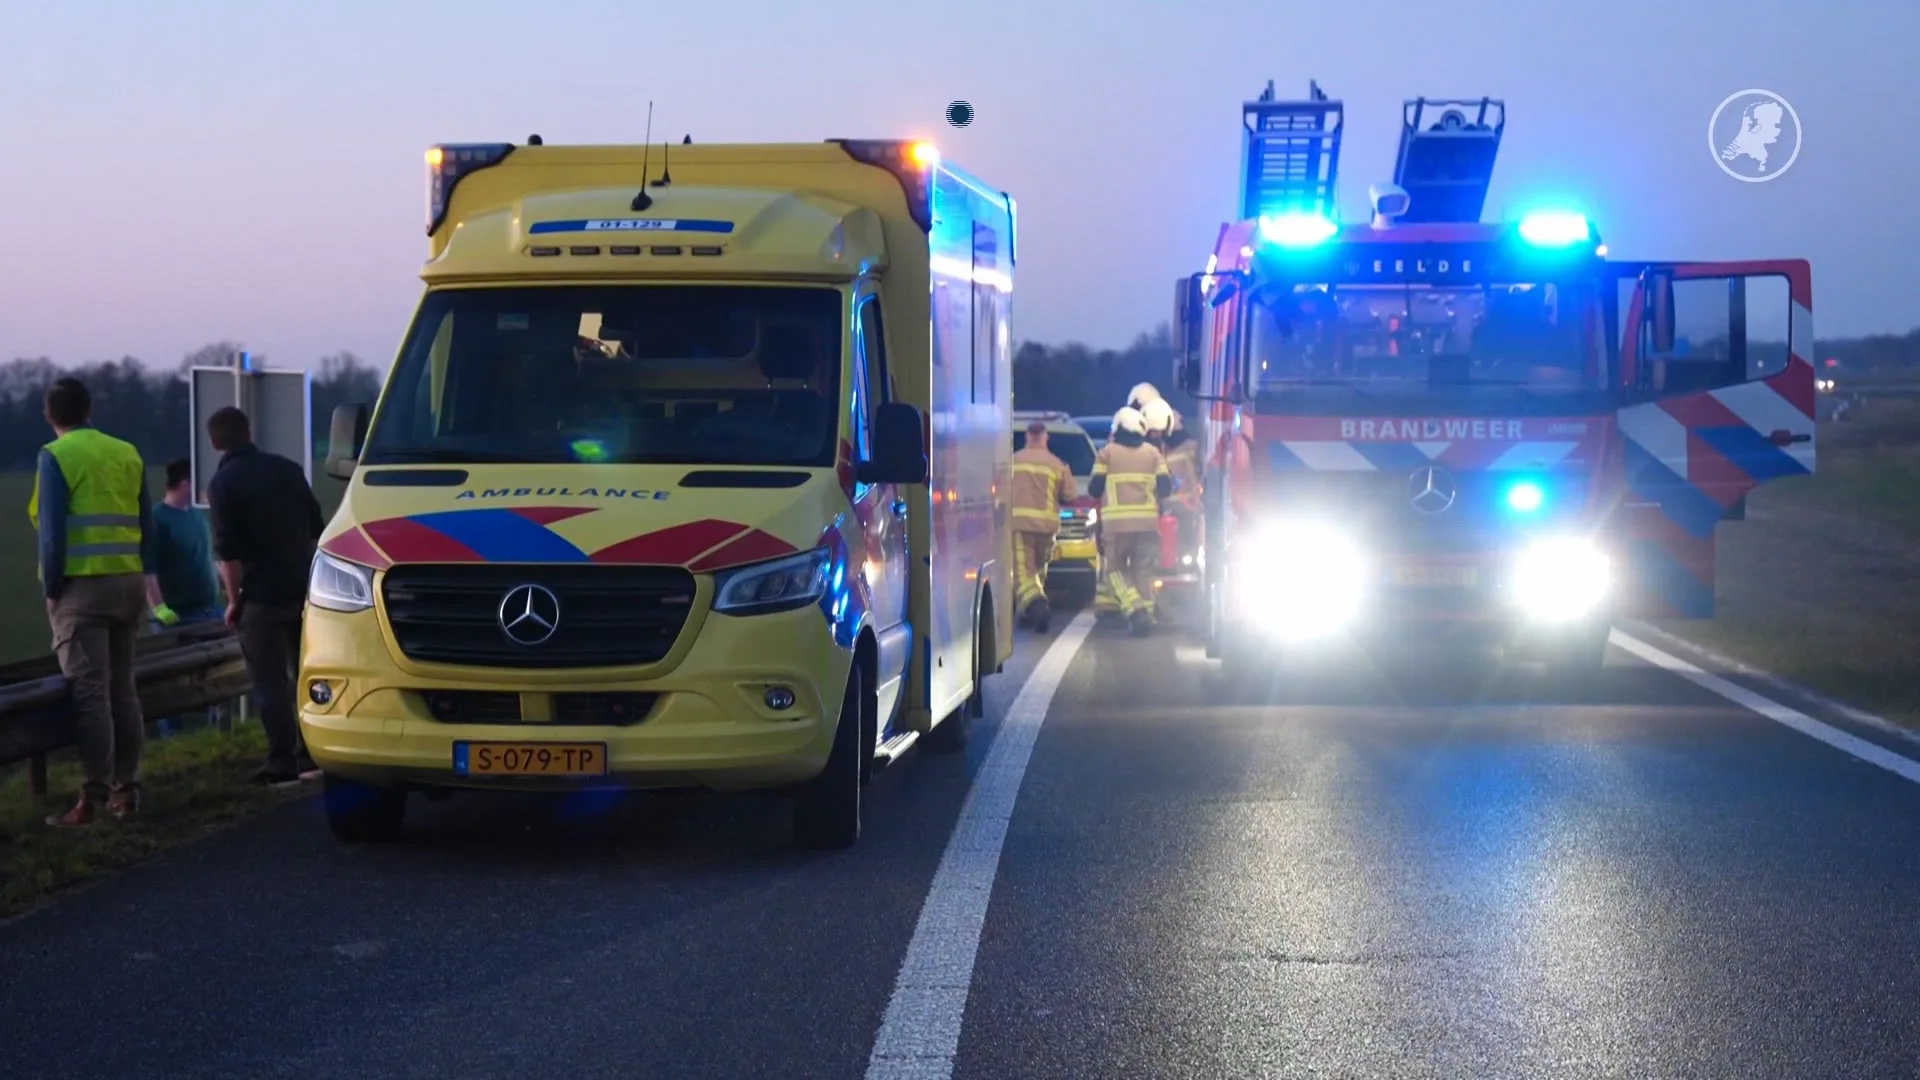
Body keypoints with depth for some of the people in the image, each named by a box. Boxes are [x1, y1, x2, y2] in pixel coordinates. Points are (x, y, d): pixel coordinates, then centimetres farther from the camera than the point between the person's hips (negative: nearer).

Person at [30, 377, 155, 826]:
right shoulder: (128, 454, 11)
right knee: (123, 689, 12)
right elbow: (147, 525, 11)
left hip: (82, 586, -6)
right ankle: (126, 789, 14)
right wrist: (141, 577, 15)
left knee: (88, 693, -7)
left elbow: (53, 531, -11)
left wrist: (51, 588, -4)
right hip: (128, 583, 6)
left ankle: (95, 796, -10)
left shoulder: (56, 456, -6)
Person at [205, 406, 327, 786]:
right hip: (302, 589, 6)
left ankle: (283, 765, -2)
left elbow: (228, 551, -15)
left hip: (261, 596, -6)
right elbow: (317, 530, 13)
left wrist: (234, 600, -7)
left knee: (270, 683, -1)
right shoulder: (287, 469, 8)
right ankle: (311, 756, 20)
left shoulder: (223, 483, -9)